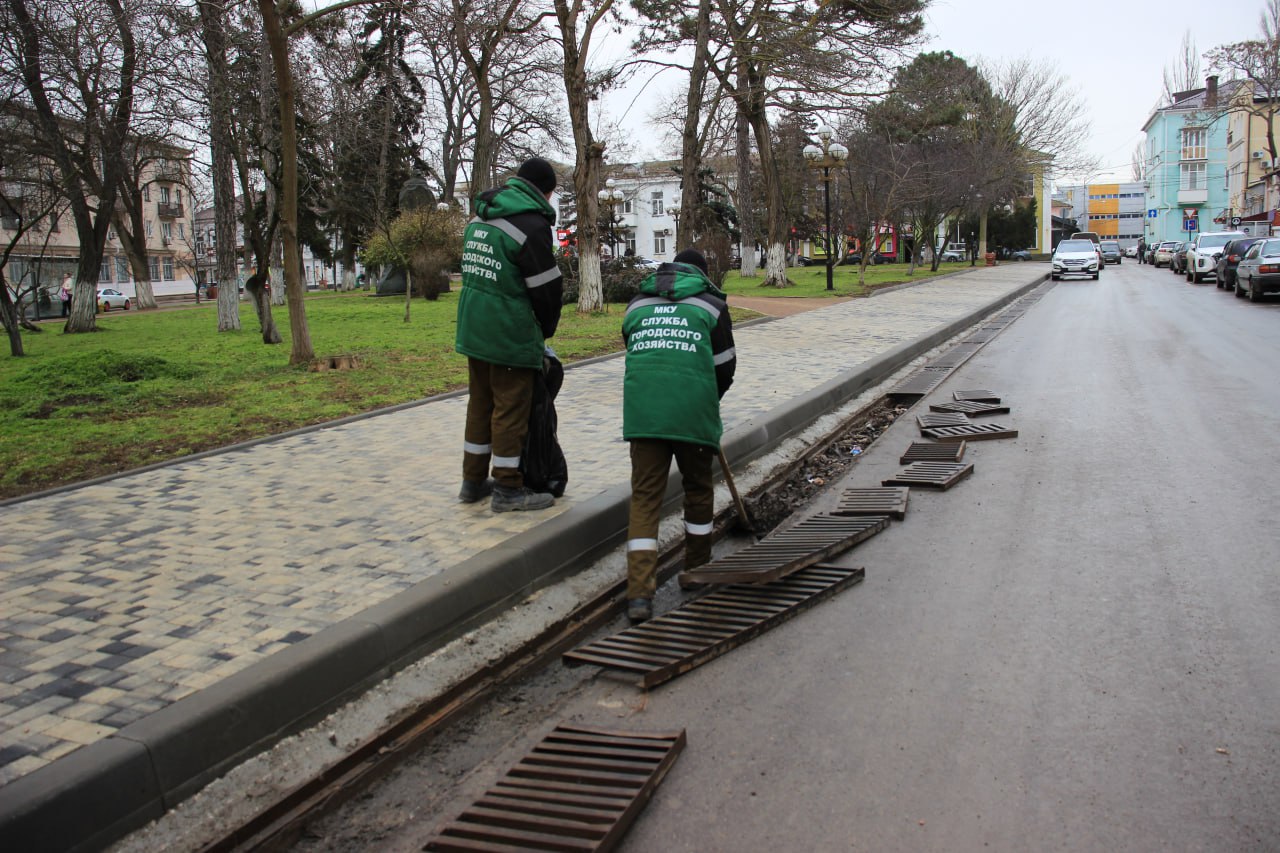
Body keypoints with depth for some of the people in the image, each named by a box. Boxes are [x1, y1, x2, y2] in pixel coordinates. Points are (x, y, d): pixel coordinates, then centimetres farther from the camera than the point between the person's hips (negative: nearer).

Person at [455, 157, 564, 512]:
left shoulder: (479, 219, 13)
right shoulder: (531, 225, -13)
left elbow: (472, 272, 15)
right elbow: (547, 288, -12)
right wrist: (545, 331, 5)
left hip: (473, 328, 8)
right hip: (511, 335, -8)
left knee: (481, 403, 16)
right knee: (511, 407, 1)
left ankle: (474, 481, 26)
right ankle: (508, 489, 9)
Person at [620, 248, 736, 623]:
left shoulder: (637, 304, 21)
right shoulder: (711, 304, 12)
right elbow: (725, 367, 12)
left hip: (642, 410, 2)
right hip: (692, 411, -2)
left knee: (645, 495, 3)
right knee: (698, 487, 18)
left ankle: (639, 593, -7)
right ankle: (696, 571, 32)